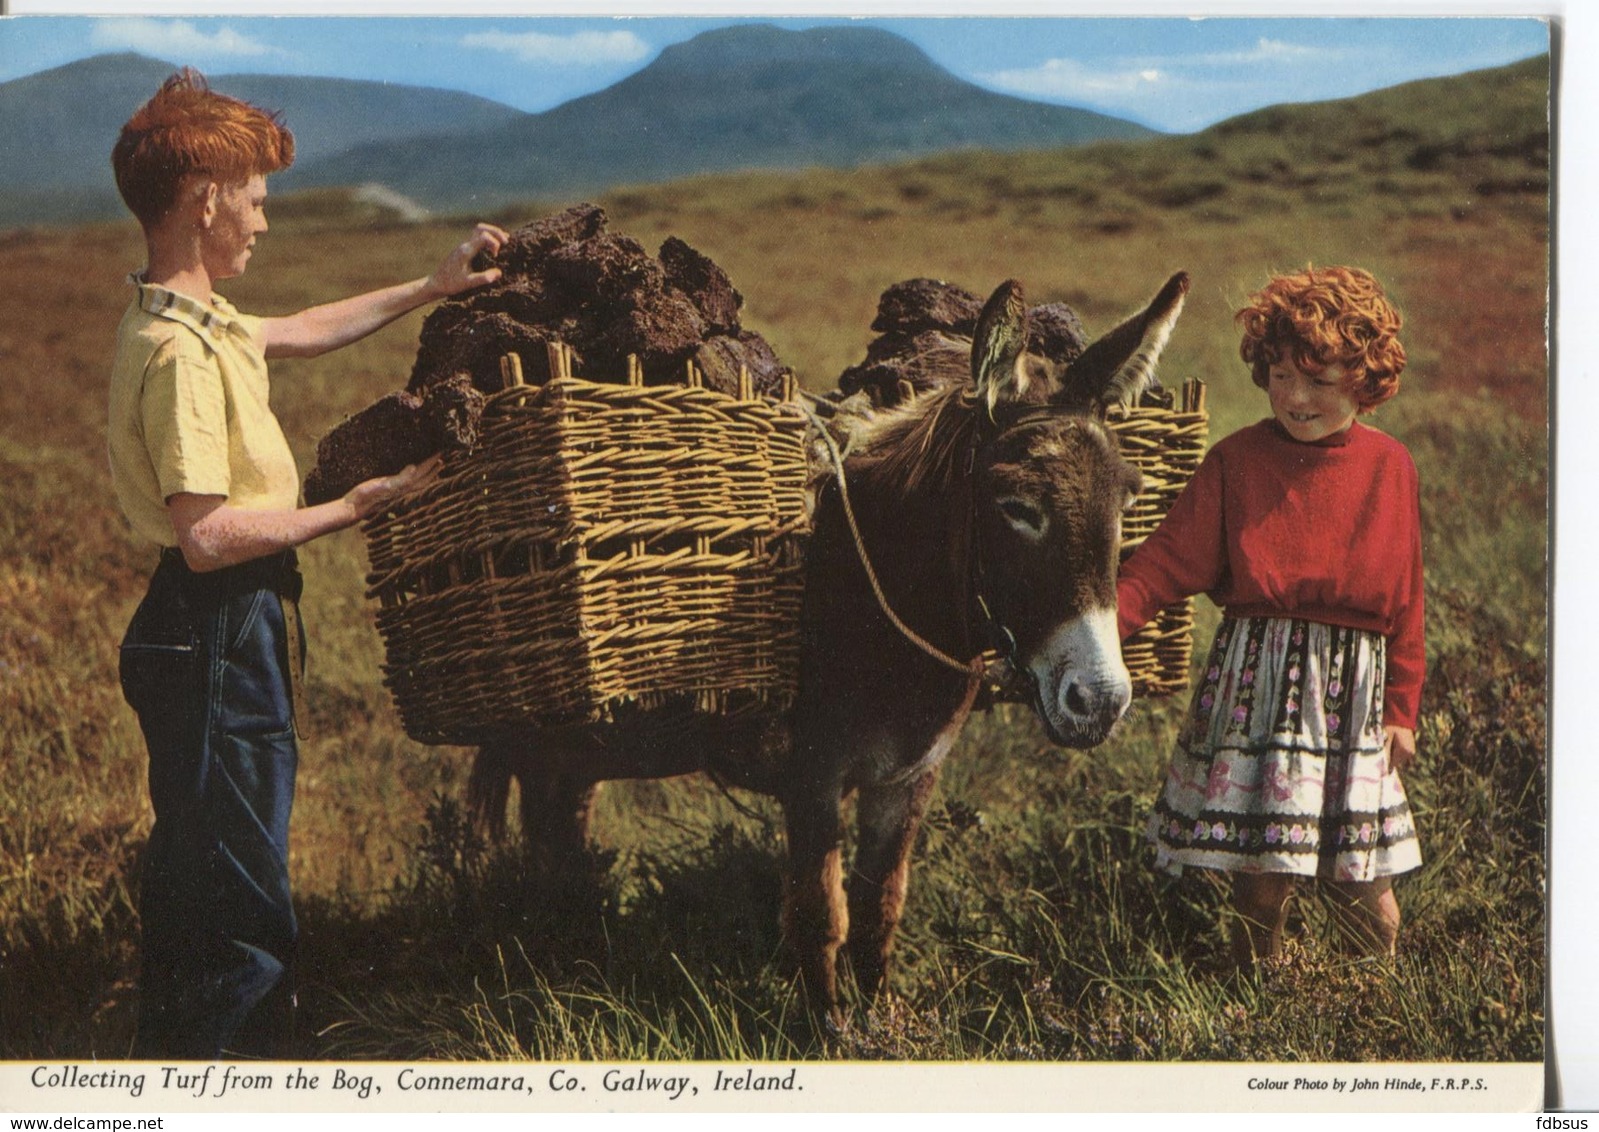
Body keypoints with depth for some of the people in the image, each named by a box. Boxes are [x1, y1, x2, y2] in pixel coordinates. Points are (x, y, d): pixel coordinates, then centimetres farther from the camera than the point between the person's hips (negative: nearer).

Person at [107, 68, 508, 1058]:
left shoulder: (193, 320, 10)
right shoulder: (180, 350, -22)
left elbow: (302, 332, 30)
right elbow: (206, 537, -26)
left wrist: (433, 289, 33)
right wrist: (356, 506, -18)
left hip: (224, 639, 11)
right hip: (217, 640, -11)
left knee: (196, 883, 21)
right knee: (241, 906, -4)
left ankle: (171, 1057, 34)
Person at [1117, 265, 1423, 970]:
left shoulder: (1391, 468, 4)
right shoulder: (1236, 462, -2)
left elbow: (1405, 598, 9)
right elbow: (1166, 562, -7)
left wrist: (1402, 708, 8)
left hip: (1352, 689, 1)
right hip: (1255, 680, -1)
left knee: (1362, 883, 3)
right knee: (1261, 875, 0)